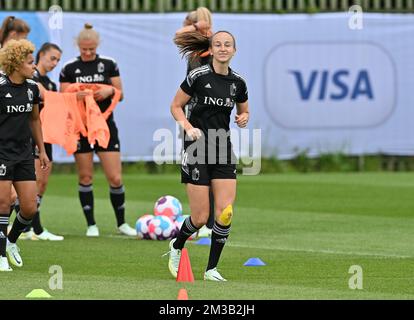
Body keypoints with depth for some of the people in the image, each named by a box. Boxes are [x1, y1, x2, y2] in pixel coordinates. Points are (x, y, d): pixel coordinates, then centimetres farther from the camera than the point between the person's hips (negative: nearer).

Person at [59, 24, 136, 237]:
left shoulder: (109, 65, 3)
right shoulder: (69, 68, 2)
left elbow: (120, 94, 6)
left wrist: (109, 91, -15)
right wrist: (76, 96, -19)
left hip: (105, 125, 0)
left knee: (115, 178, -4)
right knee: (85, 177, 2)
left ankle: (121, 223, 12)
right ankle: (91, 224, 11)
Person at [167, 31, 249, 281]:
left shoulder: (238, 82, 5)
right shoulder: (198, 76, -8)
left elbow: (244, 112, 21)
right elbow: (176, 106, 1)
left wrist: (244, 119, -2)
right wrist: (188, 127, -15)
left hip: (223, 149, 4)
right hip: (198, 147, -4)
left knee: (226, 212, -8)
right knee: (201, 217, -5)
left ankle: (212, 269, 4)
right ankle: (176, 247, 26)